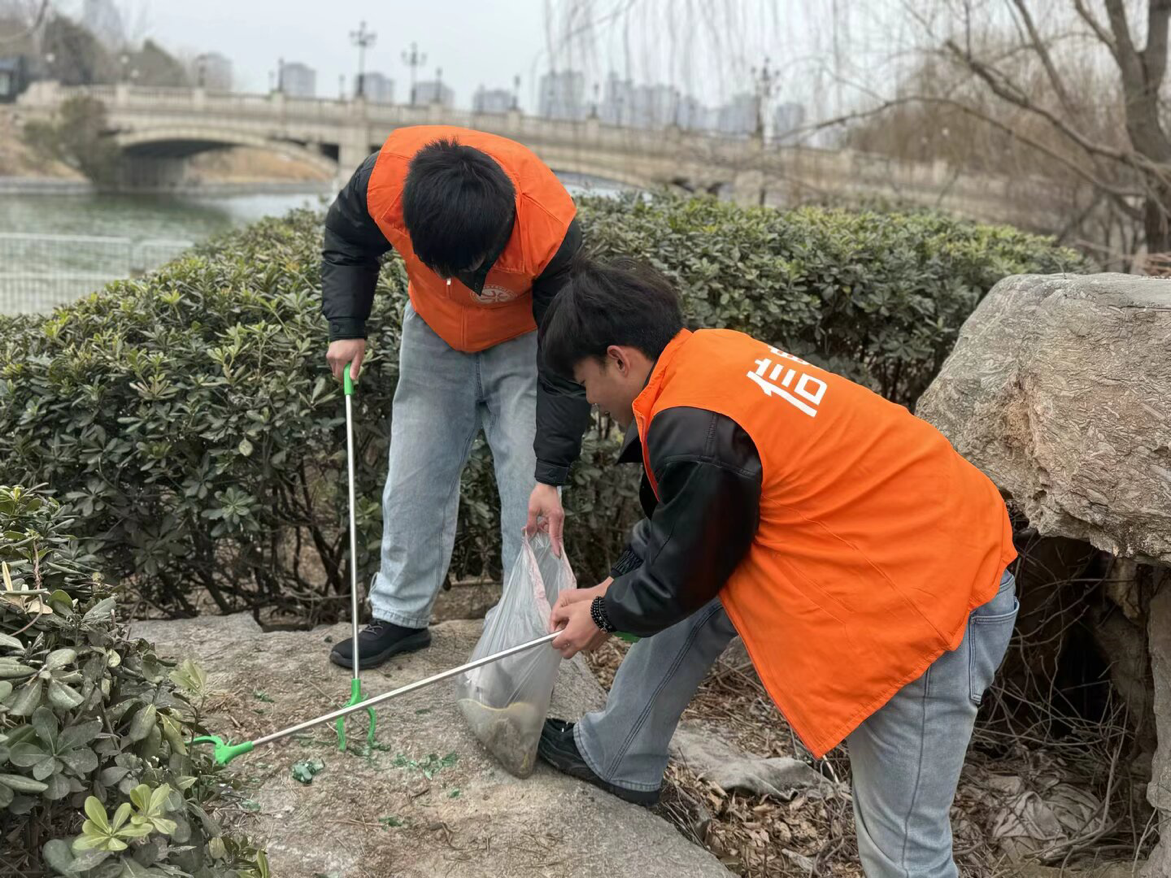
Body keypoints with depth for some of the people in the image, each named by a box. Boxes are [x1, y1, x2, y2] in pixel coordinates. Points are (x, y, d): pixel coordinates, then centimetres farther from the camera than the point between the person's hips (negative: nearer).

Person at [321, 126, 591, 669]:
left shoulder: (551, 231, -39)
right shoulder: (387, 176, -33)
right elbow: (346, 242, -5)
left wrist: (550, 476, -26)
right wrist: (346, 330, -14)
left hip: (523, 343, -3)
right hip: (434, 337, 3)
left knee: (530, 497, -8)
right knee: (414, 481, 6)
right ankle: (401, 615, 21)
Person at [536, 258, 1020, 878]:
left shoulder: (695, 430, -25)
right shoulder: (712, 354, 2)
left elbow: (684, 575, -9)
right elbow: (677, 525, 16)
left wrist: (605, 617, 9)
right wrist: (611, 588, 20)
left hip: (931, 597, -10)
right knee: (697, 600, 16)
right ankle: (613, 756, 33)